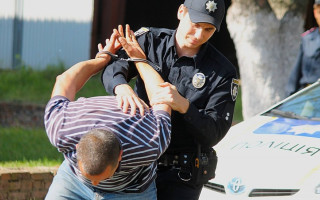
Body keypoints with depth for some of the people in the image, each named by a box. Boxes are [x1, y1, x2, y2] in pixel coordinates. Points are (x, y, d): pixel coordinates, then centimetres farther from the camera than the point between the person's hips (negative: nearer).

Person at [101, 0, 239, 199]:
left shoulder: (222, 72, -6)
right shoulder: (149, 39, 1)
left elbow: (213, 134, -12)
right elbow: (113, 68, -17)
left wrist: (183, 106, -32)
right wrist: (122, 87, -42)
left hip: (181, 175, -2)